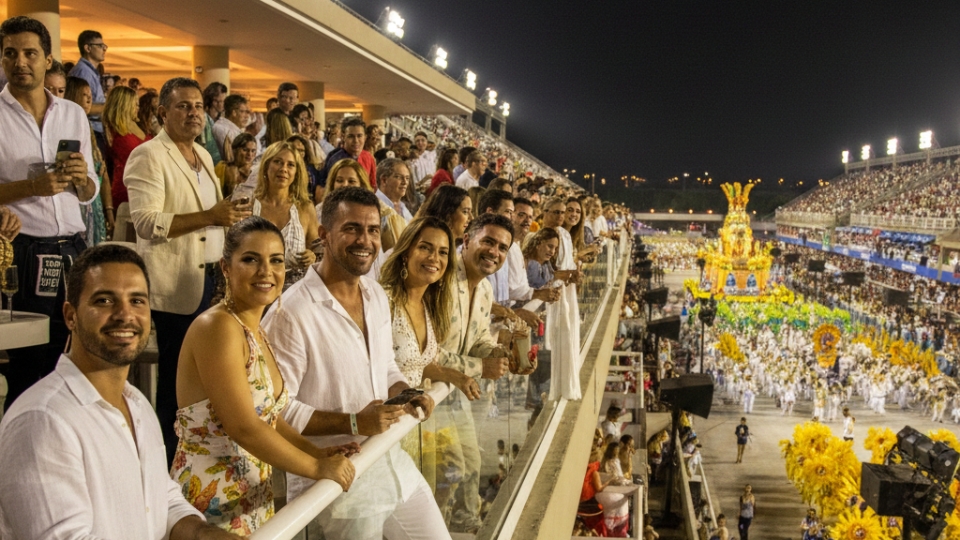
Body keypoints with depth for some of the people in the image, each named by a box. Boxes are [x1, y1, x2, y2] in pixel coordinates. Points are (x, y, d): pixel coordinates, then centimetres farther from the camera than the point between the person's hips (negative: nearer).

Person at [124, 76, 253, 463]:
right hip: (176, 285, -8)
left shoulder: (203, 156, 17)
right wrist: (210, 217, -24)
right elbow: (146, 222, -21)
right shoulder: (148, 156, -10)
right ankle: (170, 460, 10)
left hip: (209, 280, 8)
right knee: (176, 380, -1)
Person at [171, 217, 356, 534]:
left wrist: (317, 453, 3)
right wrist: (317, 468, -14)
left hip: (253, 502, 8)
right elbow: (243, 427, -22)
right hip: (214, 504, -8)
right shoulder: (217, 327, -17)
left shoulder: (254, 332, 11)